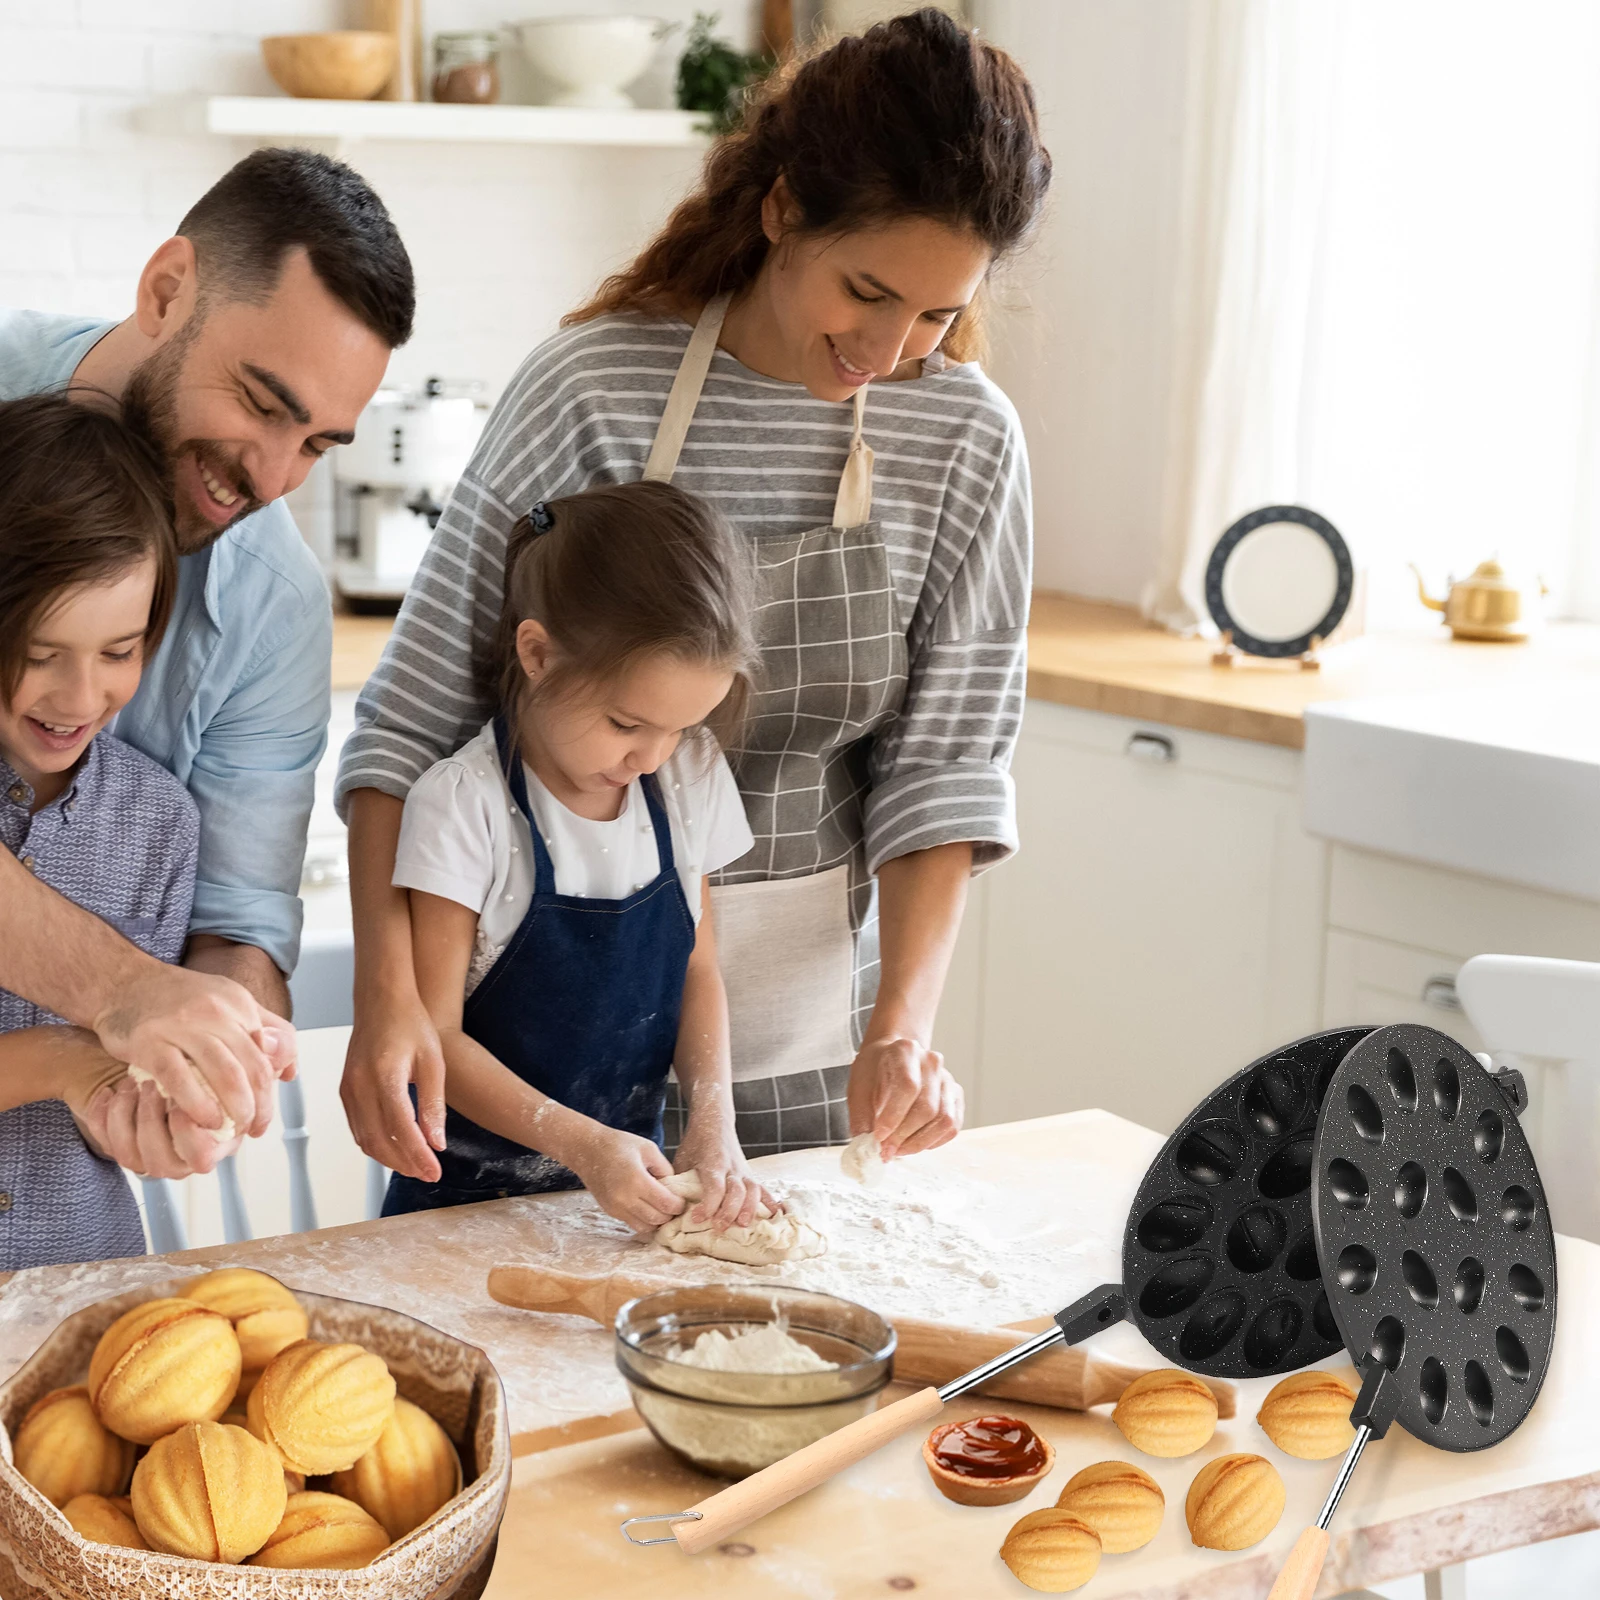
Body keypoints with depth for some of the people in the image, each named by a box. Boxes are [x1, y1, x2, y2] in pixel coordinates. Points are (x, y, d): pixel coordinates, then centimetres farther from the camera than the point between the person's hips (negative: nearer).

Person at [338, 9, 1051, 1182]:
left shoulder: (970, 441, -6)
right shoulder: (596, 388, -15)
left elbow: (946, 764, -5)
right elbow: (417, 710, -13)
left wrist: (902, 1019, -18)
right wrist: (389, 990, -23)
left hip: (804, 1009, 3)